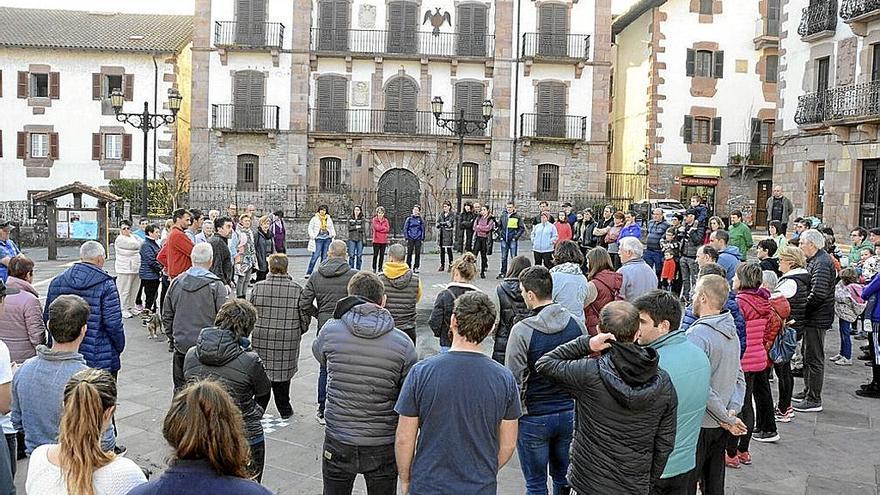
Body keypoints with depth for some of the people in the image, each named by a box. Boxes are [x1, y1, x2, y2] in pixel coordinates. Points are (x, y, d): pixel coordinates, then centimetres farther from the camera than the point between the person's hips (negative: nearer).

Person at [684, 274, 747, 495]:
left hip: (699, 425, -8)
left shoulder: (697, 334, -21)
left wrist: (728, 418, -14)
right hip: (721, 427, 8)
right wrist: (733, 411, -2)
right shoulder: (731, 332, 6)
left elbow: (701, 387, -25)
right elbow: (739, 378, 9)